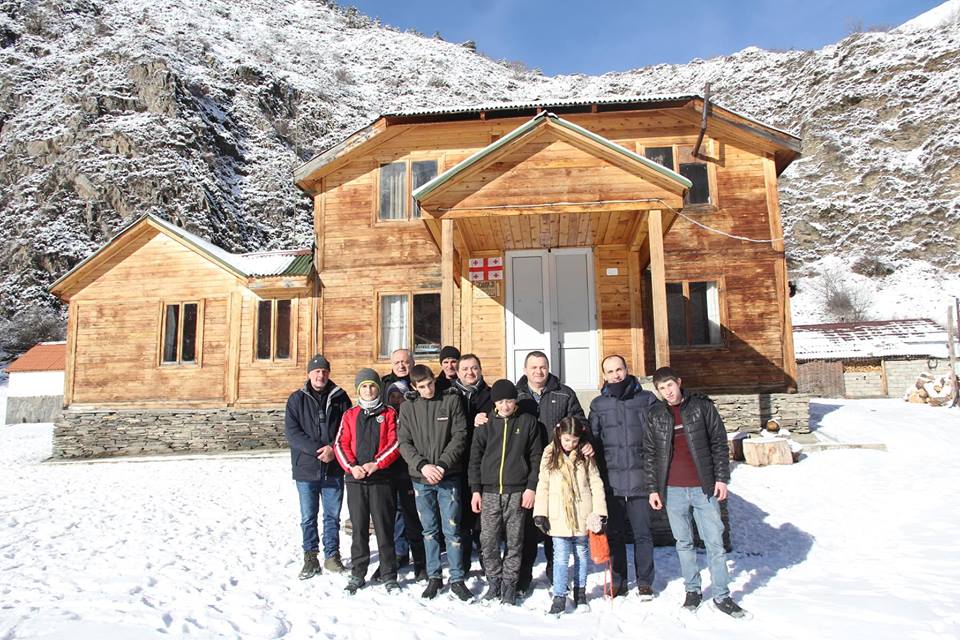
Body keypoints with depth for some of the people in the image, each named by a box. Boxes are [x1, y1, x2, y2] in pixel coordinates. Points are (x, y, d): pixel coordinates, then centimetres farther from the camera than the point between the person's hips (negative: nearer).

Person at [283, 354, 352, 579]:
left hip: (334, 469, 1)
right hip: (306, 469, 0)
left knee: (333, 516, 10)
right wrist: (318, 449, -16)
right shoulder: (297, 399, 1)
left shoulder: (340, 397, 3)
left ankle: (332, 555, 24)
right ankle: (310, 557, 23)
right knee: (308, 517, 9)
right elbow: (291, 431, -7)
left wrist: (334, 449, -15)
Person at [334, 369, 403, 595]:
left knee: (384, 528, 2)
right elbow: (341, 444, 3)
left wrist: (376, 464, -15)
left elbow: (395, 443, -4)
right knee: (359, 528, 9)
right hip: (355, 479, 2)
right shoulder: (350, 415, 11)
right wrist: (351, 467, -12)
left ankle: (389, 576, 13)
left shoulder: (389, 414, 5)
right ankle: (357, 574, 21)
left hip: (381, 478, -2)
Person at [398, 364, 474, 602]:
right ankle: (433, 577, 25)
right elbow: (404, 443, 0)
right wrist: (422, 465, -15)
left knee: (451, 529, 2)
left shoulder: (451, 401, 0)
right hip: (420, 478, 2)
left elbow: (460, 436, -4)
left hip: (448, 476, -2)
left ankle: (457, 579, 14)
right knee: (429, 530, 11)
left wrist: (442, 464, -14)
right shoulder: (407, 407, 5)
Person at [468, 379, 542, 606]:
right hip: (489, 491, 1)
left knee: (514, 541, 5)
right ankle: (494, 581, 17)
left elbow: (535, 457, 4)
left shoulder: (528, 422, 3)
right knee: (488, 540, -1)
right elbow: (475, 458, 7)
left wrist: (531, 487, -3)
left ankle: (509, 584, 18)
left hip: (517, 491, -1)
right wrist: (475, 490, 2)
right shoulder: (485, 424, 6)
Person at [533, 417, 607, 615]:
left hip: (582, 516, 1)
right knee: (560, 557, 0)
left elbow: (595, 484, 1)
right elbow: (543, 485, 0)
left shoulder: (586, 456, -1)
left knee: (581, 555, 15)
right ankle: (559, 597, 10)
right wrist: (540, 513, -3)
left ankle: (580, 591, 31)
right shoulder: (549, 455, -2)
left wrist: (599, 512, -4)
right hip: (559, 517, -1)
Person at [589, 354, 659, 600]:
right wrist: (596, 476, 1)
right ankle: (618, 582, 23)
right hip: (611, 480, 2)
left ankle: (645, 582, 22)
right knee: (614, 534, 10)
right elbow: (593, 440, 9)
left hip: (639, 479, -1)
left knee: (643, 533, 7)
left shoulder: (647, 399, 2)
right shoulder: (598, 404, 7)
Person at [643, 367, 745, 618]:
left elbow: (719, 443, 2)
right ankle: (692, 590, 25)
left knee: (715, 542, 3)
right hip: (672, 490, 2)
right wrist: (653, 488, 4)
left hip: (704, 488, -1)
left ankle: (722, 595, 14)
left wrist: (721, 478, -3)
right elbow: (649, 454, 7)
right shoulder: (655, 416, 4)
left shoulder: (702, 406, -1)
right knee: (683, 543, 11)